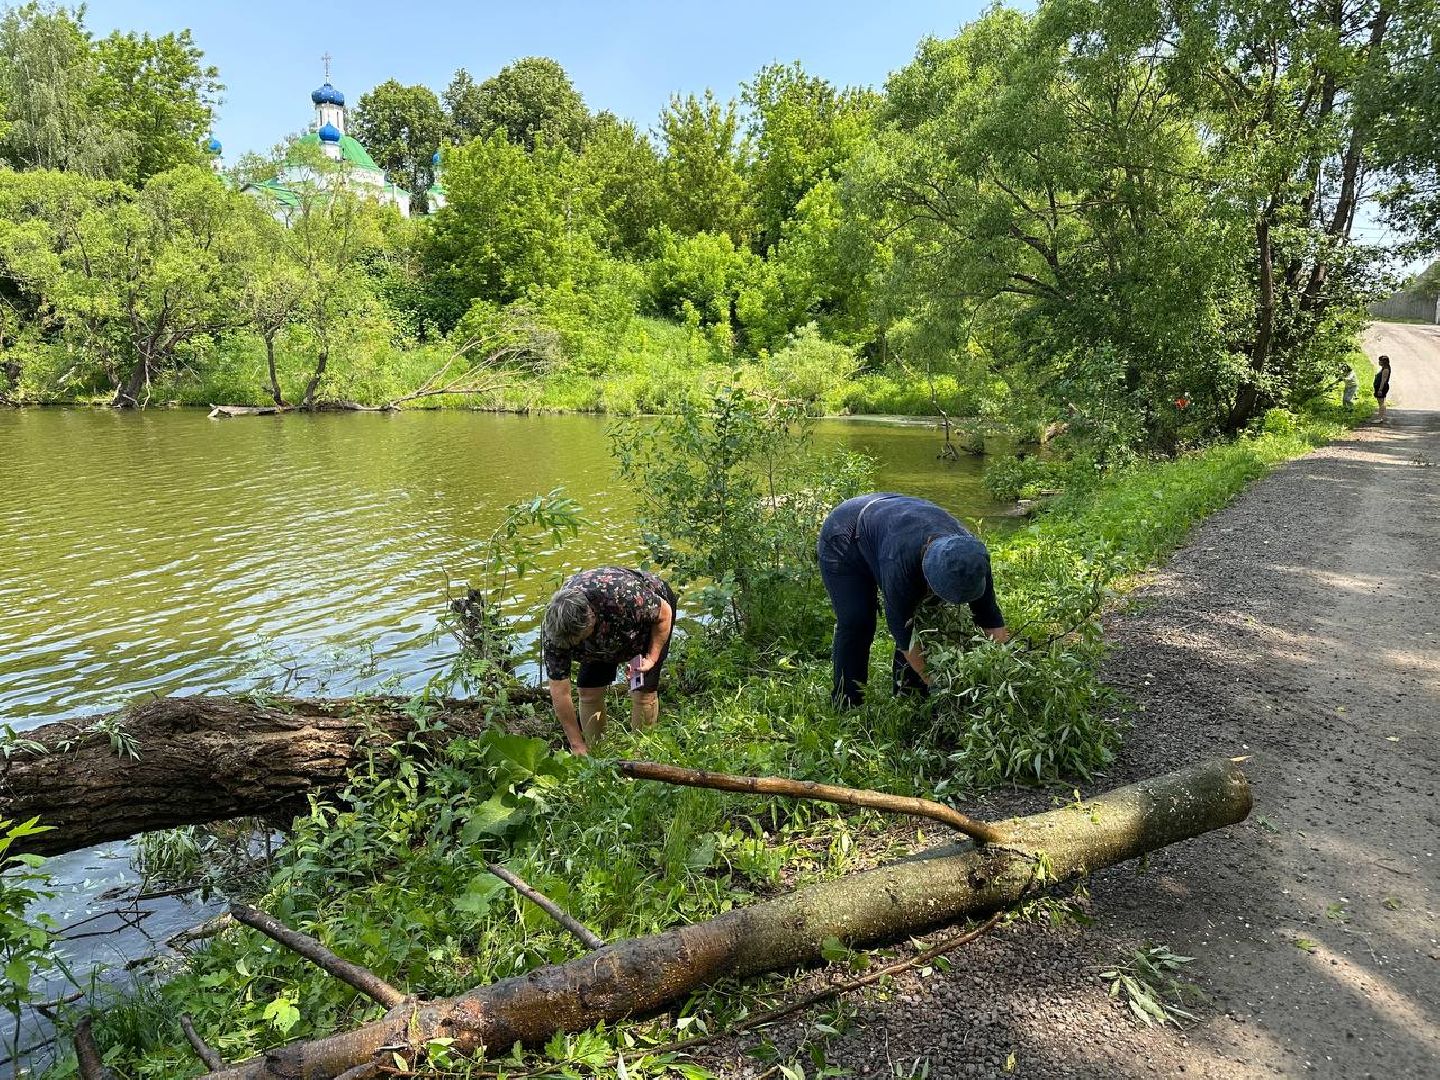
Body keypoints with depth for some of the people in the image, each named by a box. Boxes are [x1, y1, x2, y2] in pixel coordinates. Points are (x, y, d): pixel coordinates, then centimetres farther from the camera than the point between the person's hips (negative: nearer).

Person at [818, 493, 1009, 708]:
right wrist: (933, 680, -27)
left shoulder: (972, 556, -28)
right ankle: (846, 704, -6)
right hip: (843, 539, -6)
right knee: (856, 622, -18)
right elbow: (901, 627, -33)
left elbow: (990, 617, -17)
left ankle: (907, 692, 6)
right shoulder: (900, 563, -45)